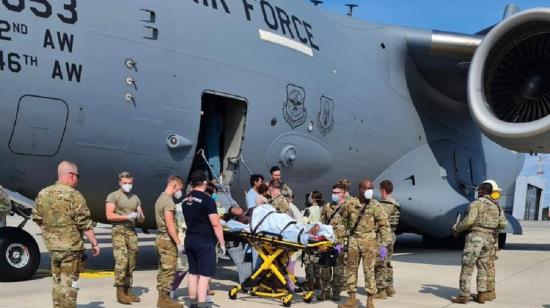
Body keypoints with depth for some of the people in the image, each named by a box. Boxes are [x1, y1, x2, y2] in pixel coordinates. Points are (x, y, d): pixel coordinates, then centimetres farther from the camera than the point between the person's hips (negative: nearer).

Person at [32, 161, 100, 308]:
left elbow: (37, 218, 12)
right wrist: (95, 243, -8)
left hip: (52, 245, 6)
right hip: (71, 246, -6)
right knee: (69, 283, 1)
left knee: (57, 282, 19)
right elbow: (85, 224, -15)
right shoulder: (74, 195, -15)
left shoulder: (43, 194, 4)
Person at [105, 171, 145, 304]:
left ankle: (128, 291, 9)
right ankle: (120, 293, -12)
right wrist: (127, 216, -17)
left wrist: (140, 216, -6)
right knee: (122, 261, -16)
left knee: (131, 263, 4)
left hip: (132, 232, 6)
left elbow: (142, 219, 18)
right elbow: (109, 215, -11)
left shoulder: (135, 198, 16)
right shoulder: (113, 196, 0)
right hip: (119, 231, -6)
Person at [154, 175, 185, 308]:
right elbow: (169, 224, -22)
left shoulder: (160, 198, 15)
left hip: (160, 238, 10)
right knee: (169, 271, -5)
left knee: (163, 271, 13)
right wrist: (178, 243, -21)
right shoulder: (168, 201, -16)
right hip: (168, 240, -10)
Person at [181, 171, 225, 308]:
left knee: (193, 273, 14)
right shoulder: (207, 200, -14)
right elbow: (215, 224, -16)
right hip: (205, 241, -7)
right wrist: (222, 243, -10)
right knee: (204, 274, -5)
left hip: (190, 240, 7)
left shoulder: (185, 201, 10)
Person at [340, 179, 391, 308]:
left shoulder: (375, 206, -4)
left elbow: (384, 225, -5)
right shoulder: (350, 205, 5)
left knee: (369, 270, -3)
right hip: (353, 241, 3)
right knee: (351, 269, 8)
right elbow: (344, 223, 11)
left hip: (369, 242, -3)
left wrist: (384, 245, -11)